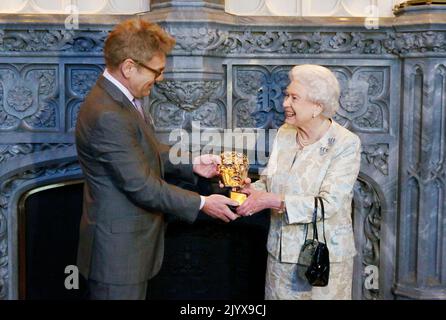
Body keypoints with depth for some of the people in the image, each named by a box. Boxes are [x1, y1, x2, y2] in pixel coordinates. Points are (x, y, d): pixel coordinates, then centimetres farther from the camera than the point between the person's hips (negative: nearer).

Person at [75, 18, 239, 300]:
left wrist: (191, 164, 3)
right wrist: (201, 203, -16)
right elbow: (141, 186, -25)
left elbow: (147, 152, 16)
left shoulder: (120, 97, 5)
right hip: (118, 248, -10)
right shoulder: (108, 115, -27)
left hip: (132, 241, 10)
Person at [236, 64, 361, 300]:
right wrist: (253, 190, -14)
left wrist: (273, 201, -26)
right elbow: (269, 181, 8)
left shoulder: (346, 144, -14)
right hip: (281, 252, 5)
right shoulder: (284, 134, 3)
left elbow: (329, 203, -22)